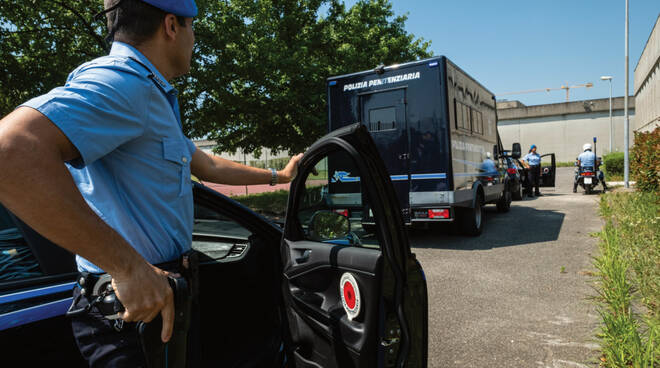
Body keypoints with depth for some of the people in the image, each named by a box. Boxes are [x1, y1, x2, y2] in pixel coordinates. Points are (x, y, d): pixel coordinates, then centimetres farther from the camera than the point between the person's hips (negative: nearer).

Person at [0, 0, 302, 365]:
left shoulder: (154, 101, 14)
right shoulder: (119, 81, -21)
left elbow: (207, 166, 24)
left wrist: (278, 176, 31)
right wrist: (129, 267, -33)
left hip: (160, 293, 10)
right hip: (129, 309, -10)